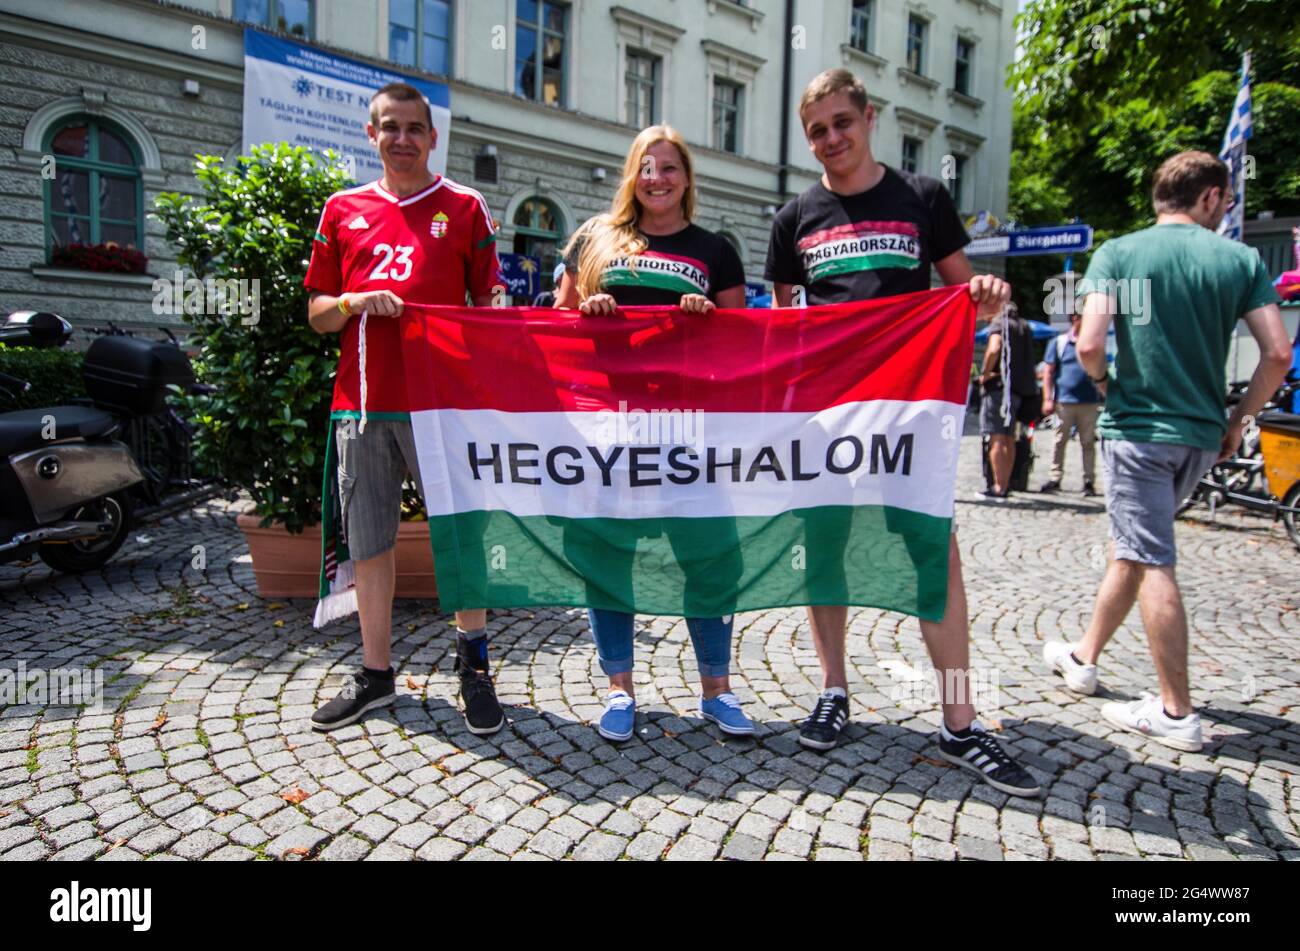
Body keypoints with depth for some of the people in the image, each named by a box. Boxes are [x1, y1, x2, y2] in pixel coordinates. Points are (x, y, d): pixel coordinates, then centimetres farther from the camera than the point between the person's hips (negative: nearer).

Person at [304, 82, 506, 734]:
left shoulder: (464, 207, 9)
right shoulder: (343, 210, 15)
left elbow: (486, 306, 6)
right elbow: (317, 313, 15)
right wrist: (354, 302, -6)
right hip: (360, 401, 3)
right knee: (369, 541, 8)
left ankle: (473, 661, 18)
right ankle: (375, 673, 23)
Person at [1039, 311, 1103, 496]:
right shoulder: (1059, 342, 4)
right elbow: (1048, 372, 2)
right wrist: (1048, 399, -6)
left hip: (1089, 402, 2)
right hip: (1064, 401, -2)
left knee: (1088, 442, 3)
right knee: (1060, 441, 2)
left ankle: (1089, 481, 8)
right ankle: (1055, 478, 8)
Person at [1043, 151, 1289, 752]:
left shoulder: (1117, 253, -4)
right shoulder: (1239, 260, 3)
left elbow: (1088, 346, -15)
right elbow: (1278, 353, -3)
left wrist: (1108, 383, 5)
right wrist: (1238, 419, 9)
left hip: (1136, 426, -4)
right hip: (1201, 435, 4)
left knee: (1152, 564, -1)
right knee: (1131, 547, 17)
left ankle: (1177, 713, 4)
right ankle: (1083, 658, 32)